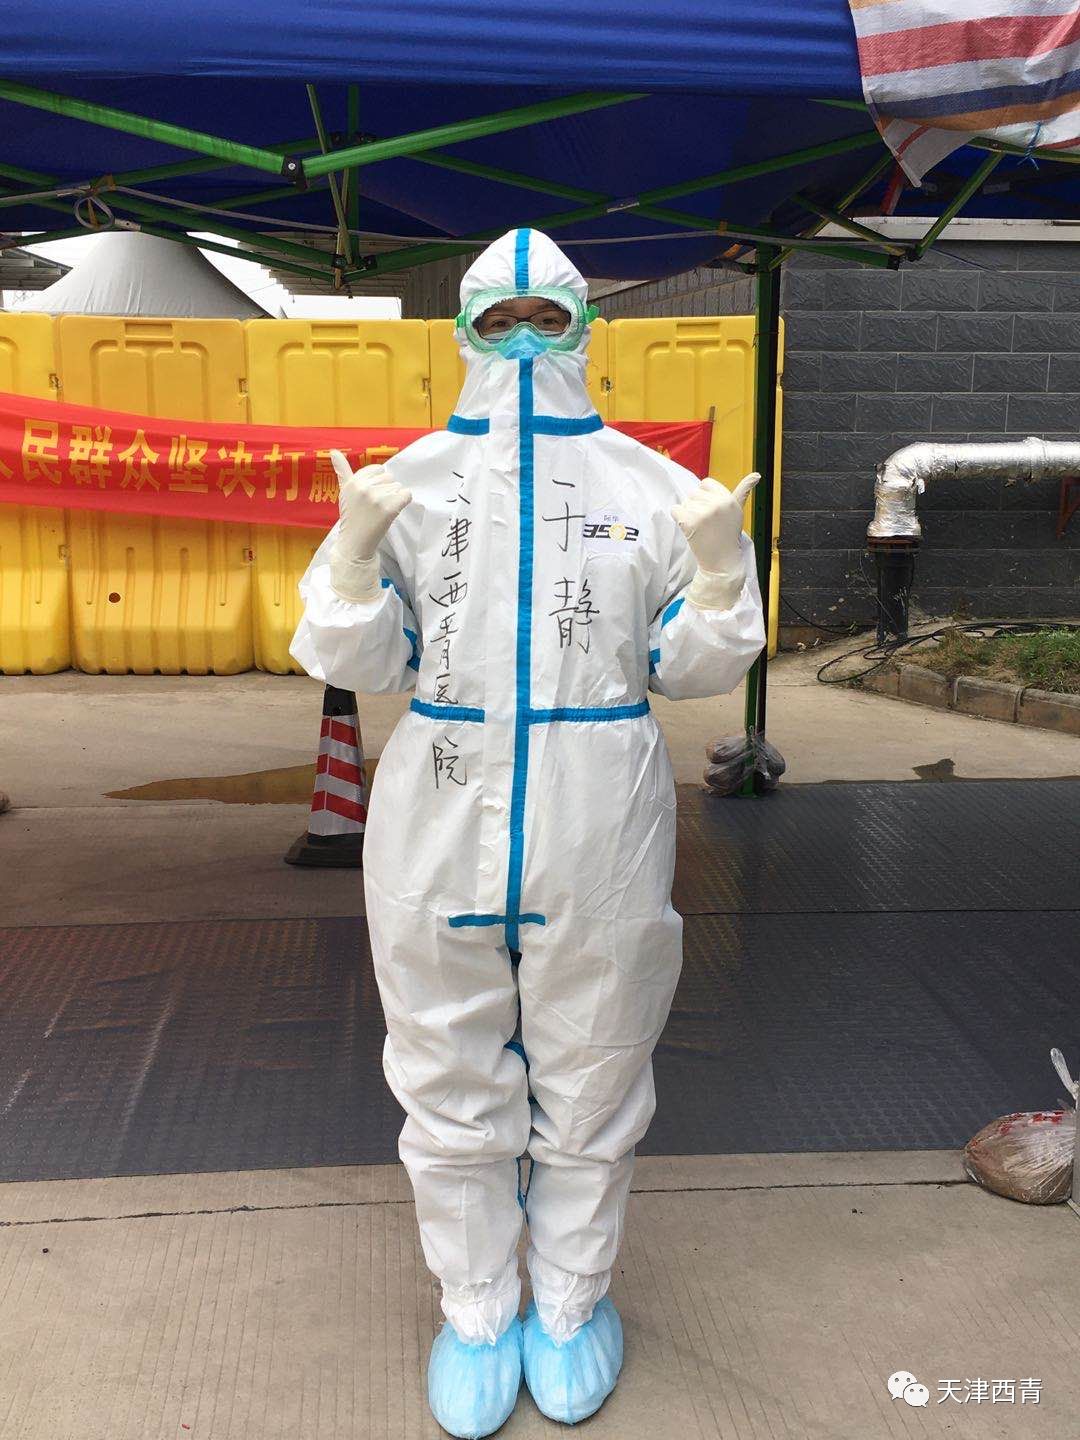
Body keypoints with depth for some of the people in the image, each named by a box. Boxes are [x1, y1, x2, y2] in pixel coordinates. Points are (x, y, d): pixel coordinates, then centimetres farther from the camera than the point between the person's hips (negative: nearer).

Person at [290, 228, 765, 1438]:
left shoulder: (648, 484, 1)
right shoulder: (411, 480, 2)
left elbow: (692, 669, 4)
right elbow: (358, 663, 2)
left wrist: (718, 566, -14)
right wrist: (355, 554, -15)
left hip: (600, 837, 0)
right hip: (440, 826, 1)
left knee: (590, 1079, 14)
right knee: (453, 1084, 12)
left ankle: (572, 1300, 36)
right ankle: (475, 1309, 33)